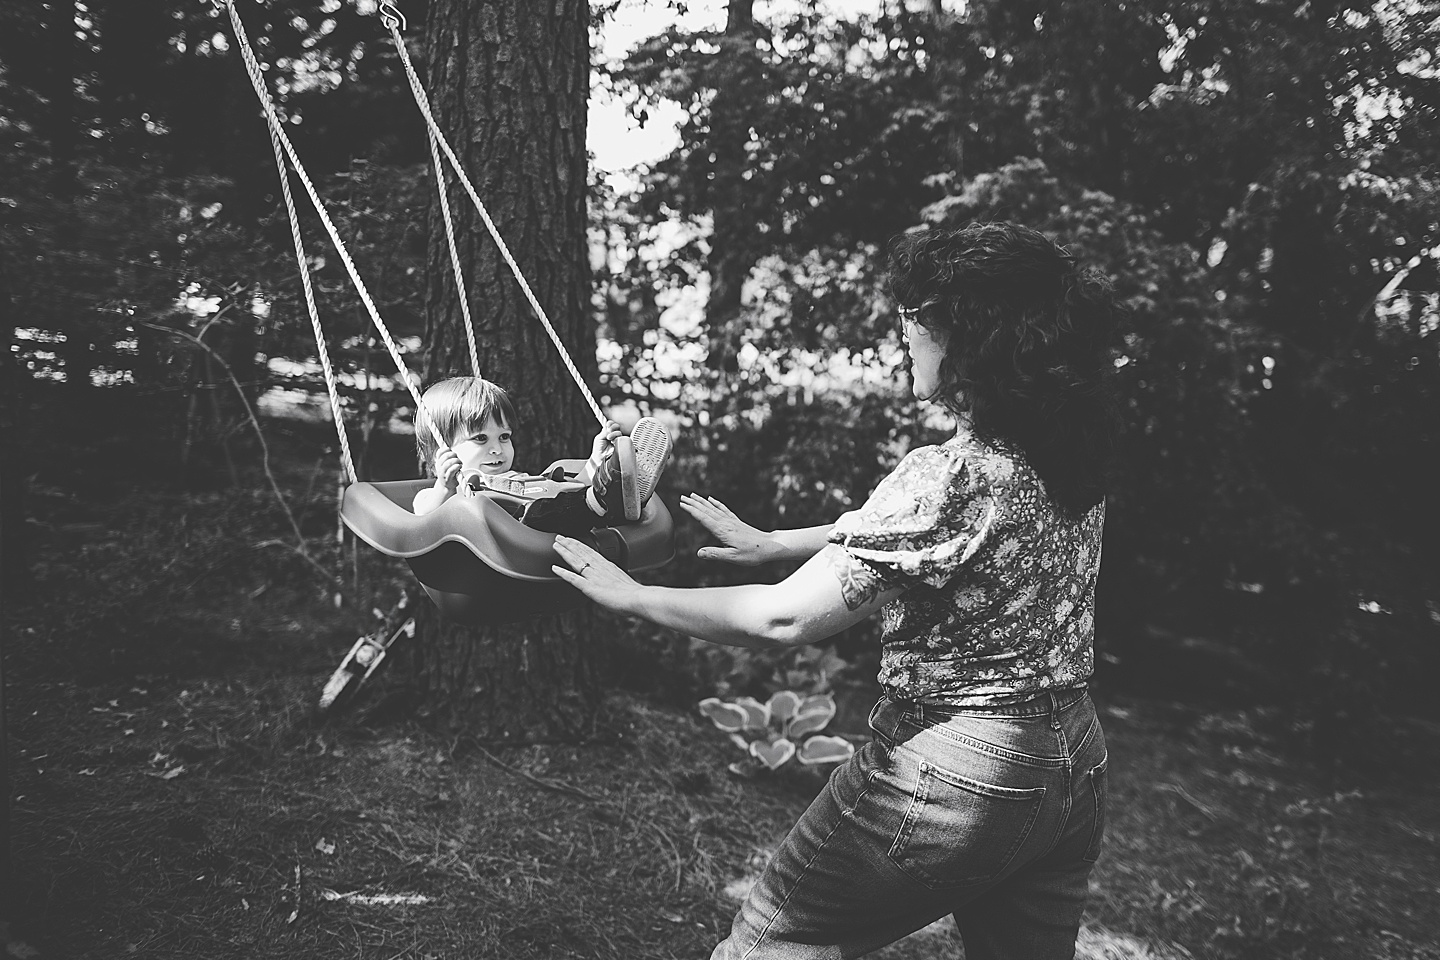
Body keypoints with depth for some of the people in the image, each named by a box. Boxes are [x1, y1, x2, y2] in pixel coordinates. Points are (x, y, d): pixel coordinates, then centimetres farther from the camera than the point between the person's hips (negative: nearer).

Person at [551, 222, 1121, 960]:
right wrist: (772, 543, 19)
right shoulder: (1071, 458, 1)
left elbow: (785, 619, -25)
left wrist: (629, 595, -12)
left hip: (949, 773, -8)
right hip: (1074, 764, 8)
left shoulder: (949, 476, -24)